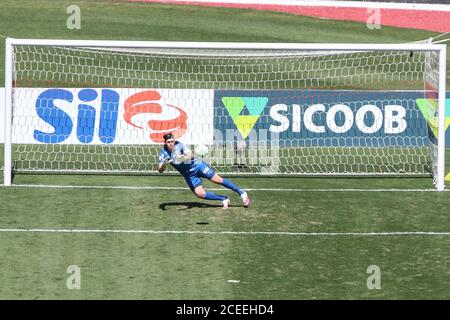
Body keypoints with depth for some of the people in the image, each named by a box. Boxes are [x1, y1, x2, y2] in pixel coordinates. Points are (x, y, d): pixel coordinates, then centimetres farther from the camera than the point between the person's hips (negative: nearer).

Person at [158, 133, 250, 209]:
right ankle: (224, 199, 7)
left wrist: (188, 156, -61)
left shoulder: (179, 145, -21)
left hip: (197, 165, -3)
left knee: (218, 180, -8)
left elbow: (191, 154, -37)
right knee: (200, 194, -11)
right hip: (189, 174, 3)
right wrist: (164, 164, -40)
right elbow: (160, 170, -17)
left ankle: (241, 193, 6)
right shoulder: (163, 153, -11)